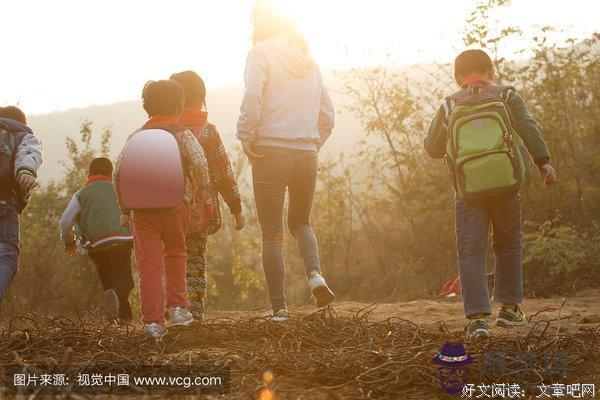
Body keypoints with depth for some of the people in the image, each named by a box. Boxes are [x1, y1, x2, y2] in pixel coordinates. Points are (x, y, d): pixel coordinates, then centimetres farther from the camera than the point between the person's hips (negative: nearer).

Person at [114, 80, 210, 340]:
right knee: (175, 254, 21)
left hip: (142, 208, 1)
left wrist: (124, 207, 10)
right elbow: (199, 164, -14)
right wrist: (201, 192, 2)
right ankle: (177, 307, 12)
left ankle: (153, 321, -1)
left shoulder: (136, 136, 7)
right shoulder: (183, 135, 1)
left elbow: (118, 171, 2)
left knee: (148, 264, 2)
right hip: (175, 205, -1)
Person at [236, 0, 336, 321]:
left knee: (272, 233, 3)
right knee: (300, 222, 22)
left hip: (271, 152, -5)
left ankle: (279, 309, 0)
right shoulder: (308, 60, 18)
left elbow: (252, 96, -16)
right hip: (307, 155, 5)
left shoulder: (261, 52, 0)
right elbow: (327, 115, 17)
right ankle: (315, 273, -6)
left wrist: (246, 138, -9)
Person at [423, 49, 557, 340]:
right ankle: (509, 307, 21)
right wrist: (543, 162, -12)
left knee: (470, 253, 0)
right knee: (509, 245, 19)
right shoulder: (506, 96, 8)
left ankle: (477, 316, -14)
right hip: (506, 185, 0)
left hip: (468, 191, 0)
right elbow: (527, 128, -6)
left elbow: (432, 149, 16)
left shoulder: (449, 106, 11)